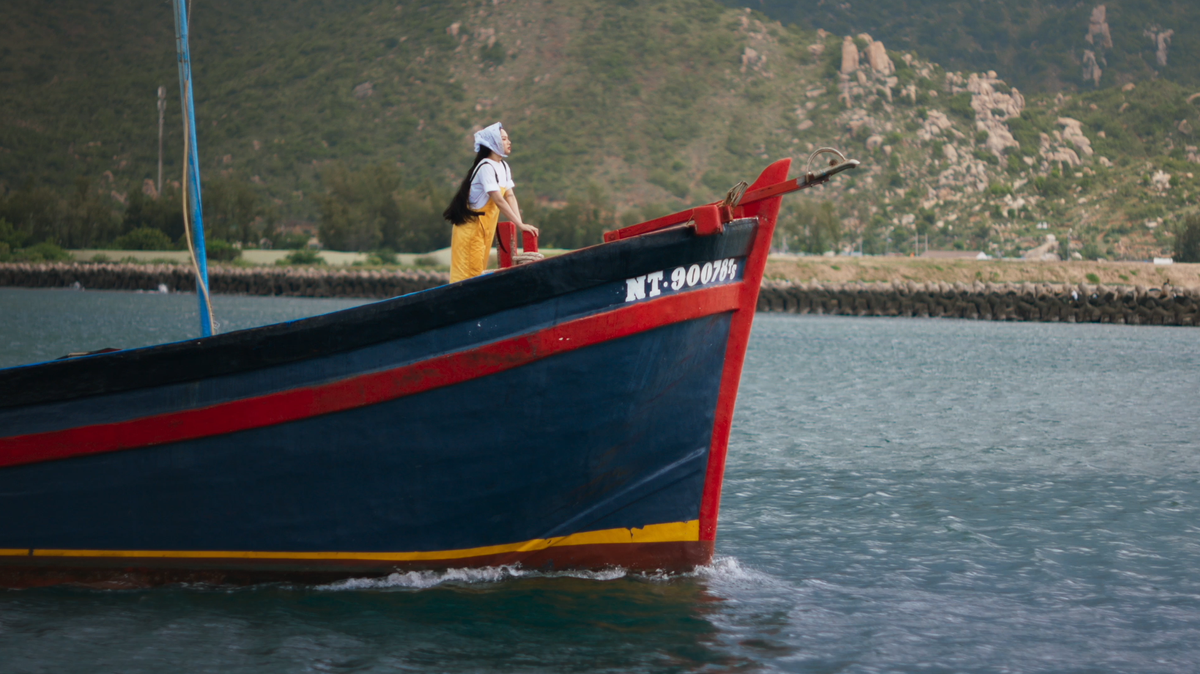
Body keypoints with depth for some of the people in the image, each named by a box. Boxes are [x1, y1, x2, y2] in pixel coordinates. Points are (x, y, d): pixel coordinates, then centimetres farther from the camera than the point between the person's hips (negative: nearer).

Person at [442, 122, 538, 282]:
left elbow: (510, 196, 3)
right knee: (466, 273, -9)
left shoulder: (503, 167, 9)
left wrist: (520, 223, -11)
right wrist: (520, 225, -27)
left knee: (477, 272, 11)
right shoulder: (486, 167, -19)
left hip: (486, 226, 9)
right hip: (471, 225, -9)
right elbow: (498, 200, -25)